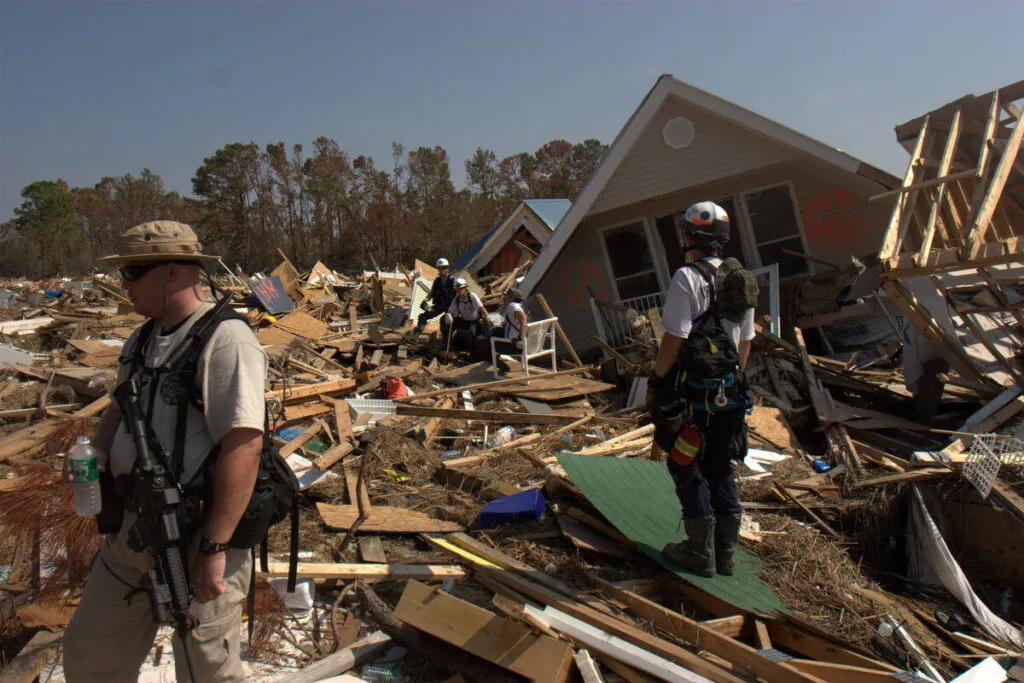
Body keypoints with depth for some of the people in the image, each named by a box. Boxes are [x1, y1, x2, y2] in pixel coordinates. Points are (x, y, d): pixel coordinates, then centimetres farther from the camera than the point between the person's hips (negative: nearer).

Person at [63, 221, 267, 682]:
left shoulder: (224, 338, -19)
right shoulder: (141, 342, 10)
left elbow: (244, 445, -25)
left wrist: (214, 547, -25)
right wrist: (95, 455, 3)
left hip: (198, 535, -8)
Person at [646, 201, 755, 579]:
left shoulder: (688, 278, -15)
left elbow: (674, 338, -17)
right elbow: (746, 341, 13)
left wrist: (656, 380, -7)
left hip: (689, 388, -7)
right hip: (727, 390, 7)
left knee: (688, 470, 5)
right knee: (721, 470, 15)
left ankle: (700, 553, 12)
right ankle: (726, 551, 23)